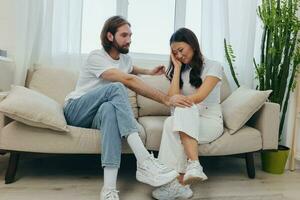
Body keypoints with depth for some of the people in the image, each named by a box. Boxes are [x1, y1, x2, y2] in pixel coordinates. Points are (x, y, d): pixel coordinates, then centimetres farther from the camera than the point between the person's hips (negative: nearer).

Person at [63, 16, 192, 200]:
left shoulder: (125, 58, 10)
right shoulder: (96, 57, -15)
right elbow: (129, 81, -29)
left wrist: (149, 72, 21)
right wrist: (166, 99, -34)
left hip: (97, 115, 5)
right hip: (76, 111, -5)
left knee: (110, 109, -37)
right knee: (116, 88, -34)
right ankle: (144, 162, -43)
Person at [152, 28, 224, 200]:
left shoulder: (213, 66, -1)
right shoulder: (180, 71, 14)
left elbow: (198, 97, -15)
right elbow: (173, 98, -4)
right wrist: (177, 67, 0)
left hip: (211, 121, -4)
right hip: (186, 121, 4)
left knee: (172, 124, -34)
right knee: (173, 122, -33)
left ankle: (178, 182, -35)